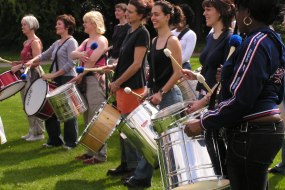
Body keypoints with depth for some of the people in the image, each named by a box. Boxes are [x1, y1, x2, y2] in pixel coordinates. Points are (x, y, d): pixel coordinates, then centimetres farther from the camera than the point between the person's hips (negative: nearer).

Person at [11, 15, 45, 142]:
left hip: (32, 74, -10)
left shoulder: (35, 42, -12)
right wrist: (18, 63, 9)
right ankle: (32, 131, 20)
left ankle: (38, 133, -2)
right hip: (25, 75, 10)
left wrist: (20, 66, -19)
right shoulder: (27, 42, 16)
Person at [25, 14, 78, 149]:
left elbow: (71, 63, -18)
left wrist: (54, 74, -20)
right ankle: (54, 139, 17)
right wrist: (32, 61, 1)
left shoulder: (71, 42, -9)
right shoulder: (57, 43, 16)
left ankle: (71, 141, 6)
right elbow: (45, 55, 22)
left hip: (67, 79, -9)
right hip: (56, 80, 9)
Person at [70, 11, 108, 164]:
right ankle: (91, 151, 18)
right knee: (88, 118, 11)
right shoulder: (87, 41, 19)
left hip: (95, 80, -9)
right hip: (85, 81, 9)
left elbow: (91, 61, -15)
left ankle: (100, 155, -7)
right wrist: (79, 54, -15)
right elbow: (72, 55, 7)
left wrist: (79, 76, -9)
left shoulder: (101, 41, -7)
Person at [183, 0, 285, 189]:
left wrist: (203, 122, -16)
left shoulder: (256, 43, -18)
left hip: (251, 135, -10)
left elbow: (240, 100, -23)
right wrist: (230, 76, 18)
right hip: (270, 129, 10)